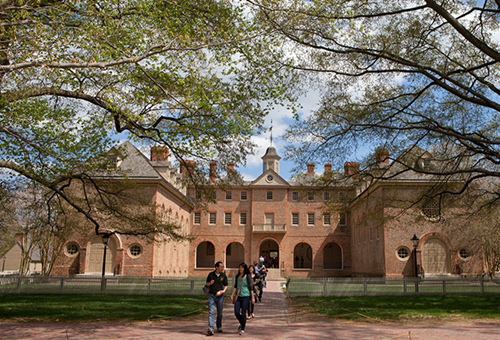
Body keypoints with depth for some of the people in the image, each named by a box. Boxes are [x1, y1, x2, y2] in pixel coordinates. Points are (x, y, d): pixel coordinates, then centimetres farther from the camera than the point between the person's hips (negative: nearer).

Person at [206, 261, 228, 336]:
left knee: (220, 313, 11)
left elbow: (226, 285, 8)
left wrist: (223, 291, -11)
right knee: (211, 312, -8)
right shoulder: (211, 274, -1)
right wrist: (210, 283, -12)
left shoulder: (223, 275, 1)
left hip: (220, 296, 1)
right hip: (212, 295, -1)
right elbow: (207, 284, 10)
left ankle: (219, 327, 29)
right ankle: (210, 330, -12)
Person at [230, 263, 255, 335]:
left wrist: (252, 297, -4)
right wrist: (232, 295, 3)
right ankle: (242, 323, 30)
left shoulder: (248, 277, -5)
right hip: (238, 296, 4)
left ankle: (243, 329, 12)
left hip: (245, 296, -4)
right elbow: (235, 286, 12)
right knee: (236, 313, 1)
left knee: (243, 313, -2)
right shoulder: (237, 276, 9)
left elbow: (251, 288, -4)